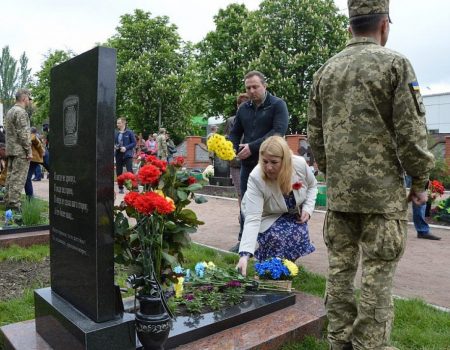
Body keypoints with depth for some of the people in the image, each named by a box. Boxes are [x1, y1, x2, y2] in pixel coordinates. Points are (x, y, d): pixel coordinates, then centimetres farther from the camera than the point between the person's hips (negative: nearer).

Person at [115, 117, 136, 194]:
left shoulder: (129, 132, -4)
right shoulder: (116, 133, 9)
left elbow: (134, 143, -5)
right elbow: (114, 142, 19)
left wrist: (126, 148, -16)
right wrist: (115, 146, -3)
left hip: (127, 155, -5)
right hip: (118, 155, 5)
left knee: (130, 171, -11)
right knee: (119, 172, 8)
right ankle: (120, 188, 18)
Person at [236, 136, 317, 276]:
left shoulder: (300, 164, -26)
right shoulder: (255, 178, -36)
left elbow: (312, 185, 0)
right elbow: (252, 219, -41)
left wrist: (308, 207, -16)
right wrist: (245, 254, -50)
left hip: (294, 214, 3)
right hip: (269, 217, -3)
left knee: (297, 236, -24)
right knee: (275, 237, -31)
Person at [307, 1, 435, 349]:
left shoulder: (325, 70, 10)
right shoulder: (395, 63, -5)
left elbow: (315, 134, 12)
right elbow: (411, 132, -9)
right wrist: (420, 180, 2)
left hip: (338, 191, 5)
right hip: (383, 191, -5)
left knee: (340, 268, 11)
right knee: (377, 275, 2)